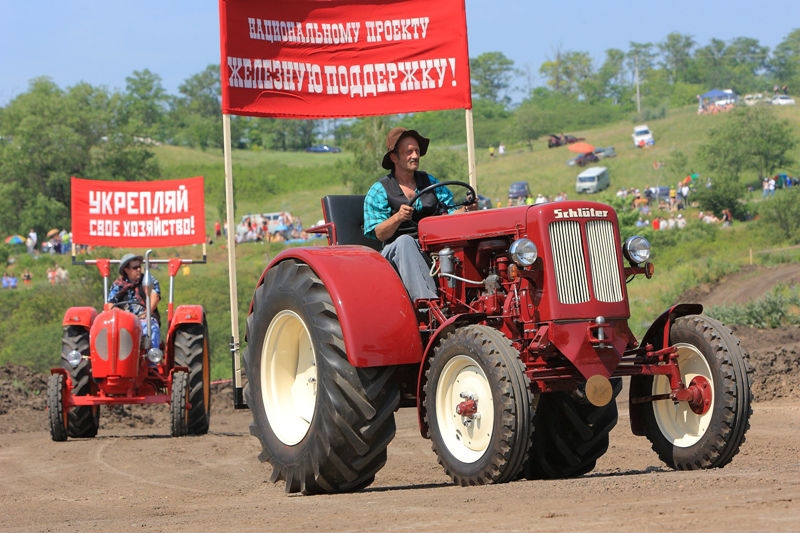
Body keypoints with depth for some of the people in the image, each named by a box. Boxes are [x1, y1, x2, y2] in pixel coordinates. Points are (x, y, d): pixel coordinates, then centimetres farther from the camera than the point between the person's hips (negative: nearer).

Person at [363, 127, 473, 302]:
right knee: (405, 241, -38)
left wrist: (466, 210, -12)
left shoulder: (429, 181, 19)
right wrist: (398, 217, -25)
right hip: (395, 252, -3)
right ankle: (424, 300, -55)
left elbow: (451, 212, 11)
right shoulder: (379, 191, 5)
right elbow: (380, 234, -5)